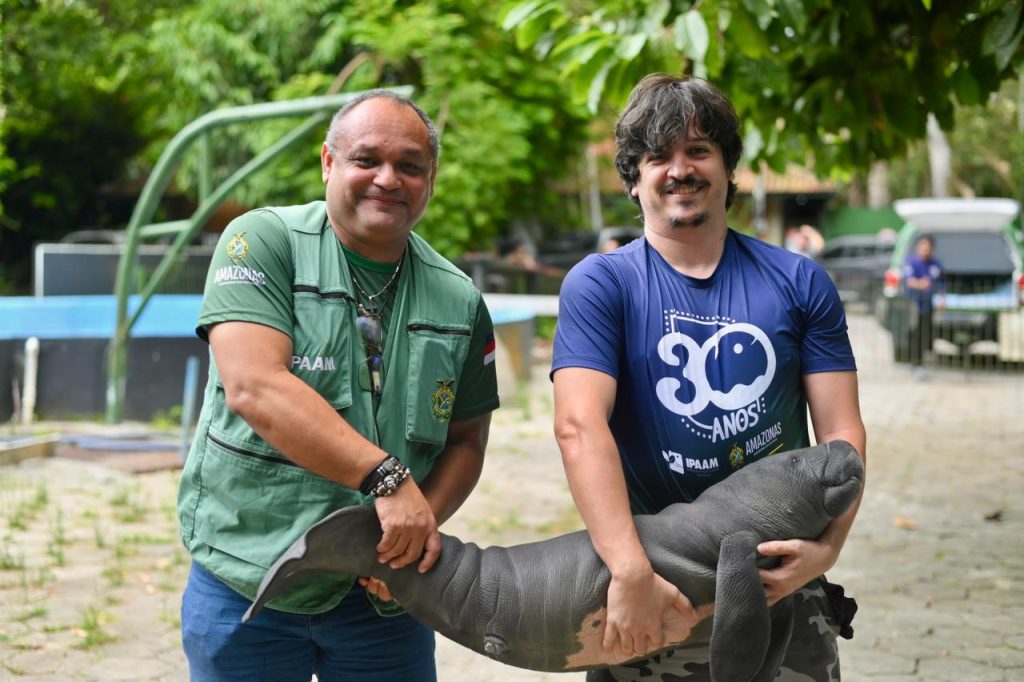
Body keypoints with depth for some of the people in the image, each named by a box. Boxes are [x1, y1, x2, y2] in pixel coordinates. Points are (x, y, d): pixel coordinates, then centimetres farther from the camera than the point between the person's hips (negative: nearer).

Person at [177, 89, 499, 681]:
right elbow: (253, 387, -21)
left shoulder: (459, 302, 3)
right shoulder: (264, 242, -9)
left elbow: (466, 440, 9)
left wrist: (422, 522, -12)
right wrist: (386, 478, -26)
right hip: (246, 582, -3)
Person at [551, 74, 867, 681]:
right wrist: (632, 573, -29)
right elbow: (580, 426, -18)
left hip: (782, 582, 2)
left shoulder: (799, 283, 3)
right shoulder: (600, 285, -5)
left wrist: (828, 545, -17)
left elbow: (842, 430, 0)